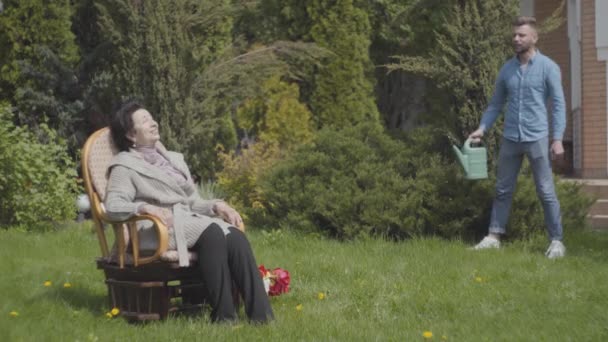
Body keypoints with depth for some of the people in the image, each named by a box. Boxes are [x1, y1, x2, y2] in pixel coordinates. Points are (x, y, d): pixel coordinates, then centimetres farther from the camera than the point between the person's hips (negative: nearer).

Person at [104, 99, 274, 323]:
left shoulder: (174, 159, 26)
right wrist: (145, 207, -26)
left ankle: (261, 316, -34)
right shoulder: (125, 165, 6)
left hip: (190, 221, 6)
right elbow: (113, 206, -9)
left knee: (235, 236, -26)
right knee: (212, 232, -34)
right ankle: (223, 317, -34)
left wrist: (217, 205, 3)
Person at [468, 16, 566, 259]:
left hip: (537, 139, -4)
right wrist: (482, 129, 4)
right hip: (510, 139, 4)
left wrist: (557, 138, -14)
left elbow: (558, 105, -6)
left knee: (546, 192, -1)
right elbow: (496, 103, 16)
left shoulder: (548, 67, -4)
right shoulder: (507, 69, 9)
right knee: (503, 190, 9)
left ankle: (556, 241, 5)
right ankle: (494, 236, 16)